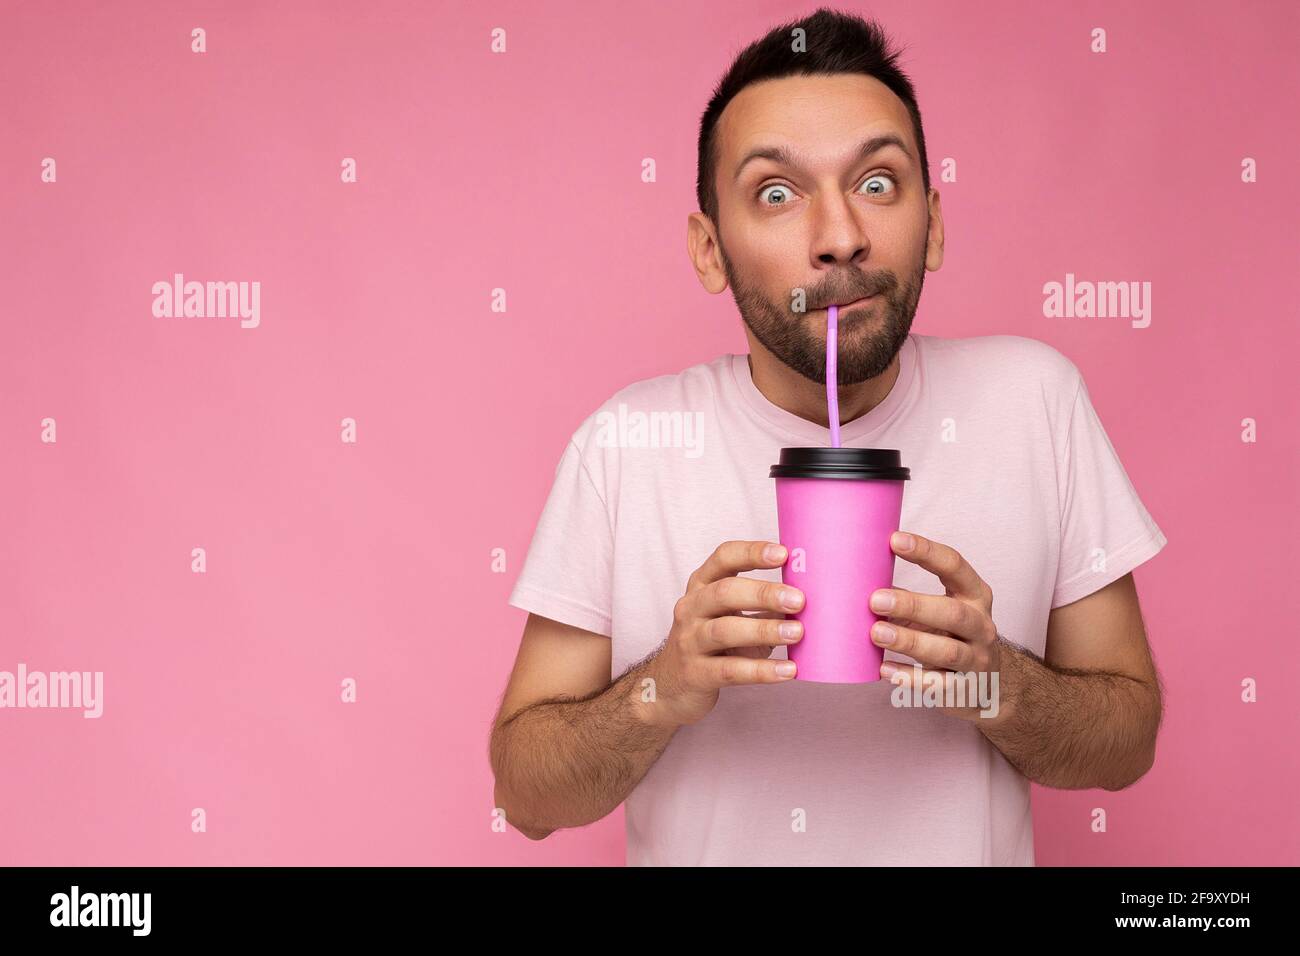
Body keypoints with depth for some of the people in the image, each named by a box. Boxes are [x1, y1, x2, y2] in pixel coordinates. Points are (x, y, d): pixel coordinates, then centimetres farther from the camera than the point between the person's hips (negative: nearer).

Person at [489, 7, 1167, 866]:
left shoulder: (1032, 398, -13)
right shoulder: (624, 443, -15)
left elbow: (1128, 743, -7)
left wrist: (995, 681, -25)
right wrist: (666, 689, -28)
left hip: (974, 845, 1)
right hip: (689, 847, 0)